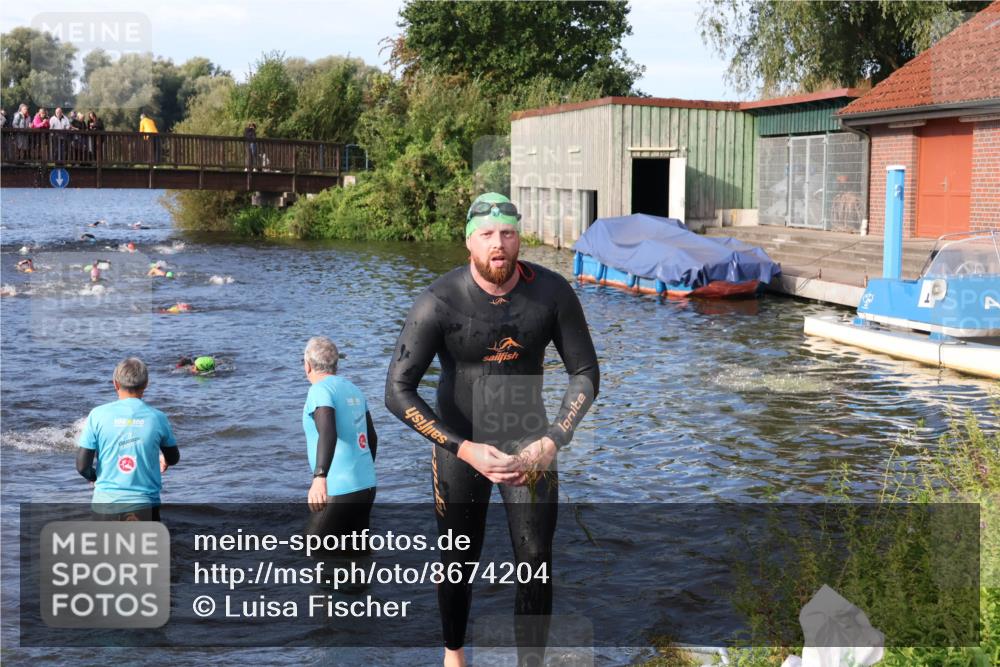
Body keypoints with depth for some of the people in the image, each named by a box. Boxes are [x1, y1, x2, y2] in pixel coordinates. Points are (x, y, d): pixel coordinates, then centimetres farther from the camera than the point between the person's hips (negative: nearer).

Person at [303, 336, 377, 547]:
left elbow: (328, 434, -29)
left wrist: (319, 478, -41)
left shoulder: (321, 390, -11)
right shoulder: (353, 389, 13)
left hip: (338, 491, -8)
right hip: (366, 486, 8)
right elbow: (372, 438, 23)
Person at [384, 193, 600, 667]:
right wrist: (467, 450, -27)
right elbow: (398, 392, -22)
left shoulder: (553, 292, -16)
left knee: (536, 561, -2)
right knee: (459, 561, 11)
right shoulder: (438, 302, -24)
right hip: (459, 442, -1)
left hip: (528, 443, 2)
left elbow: (585, 372, -5)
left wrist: (551, 442, -17)